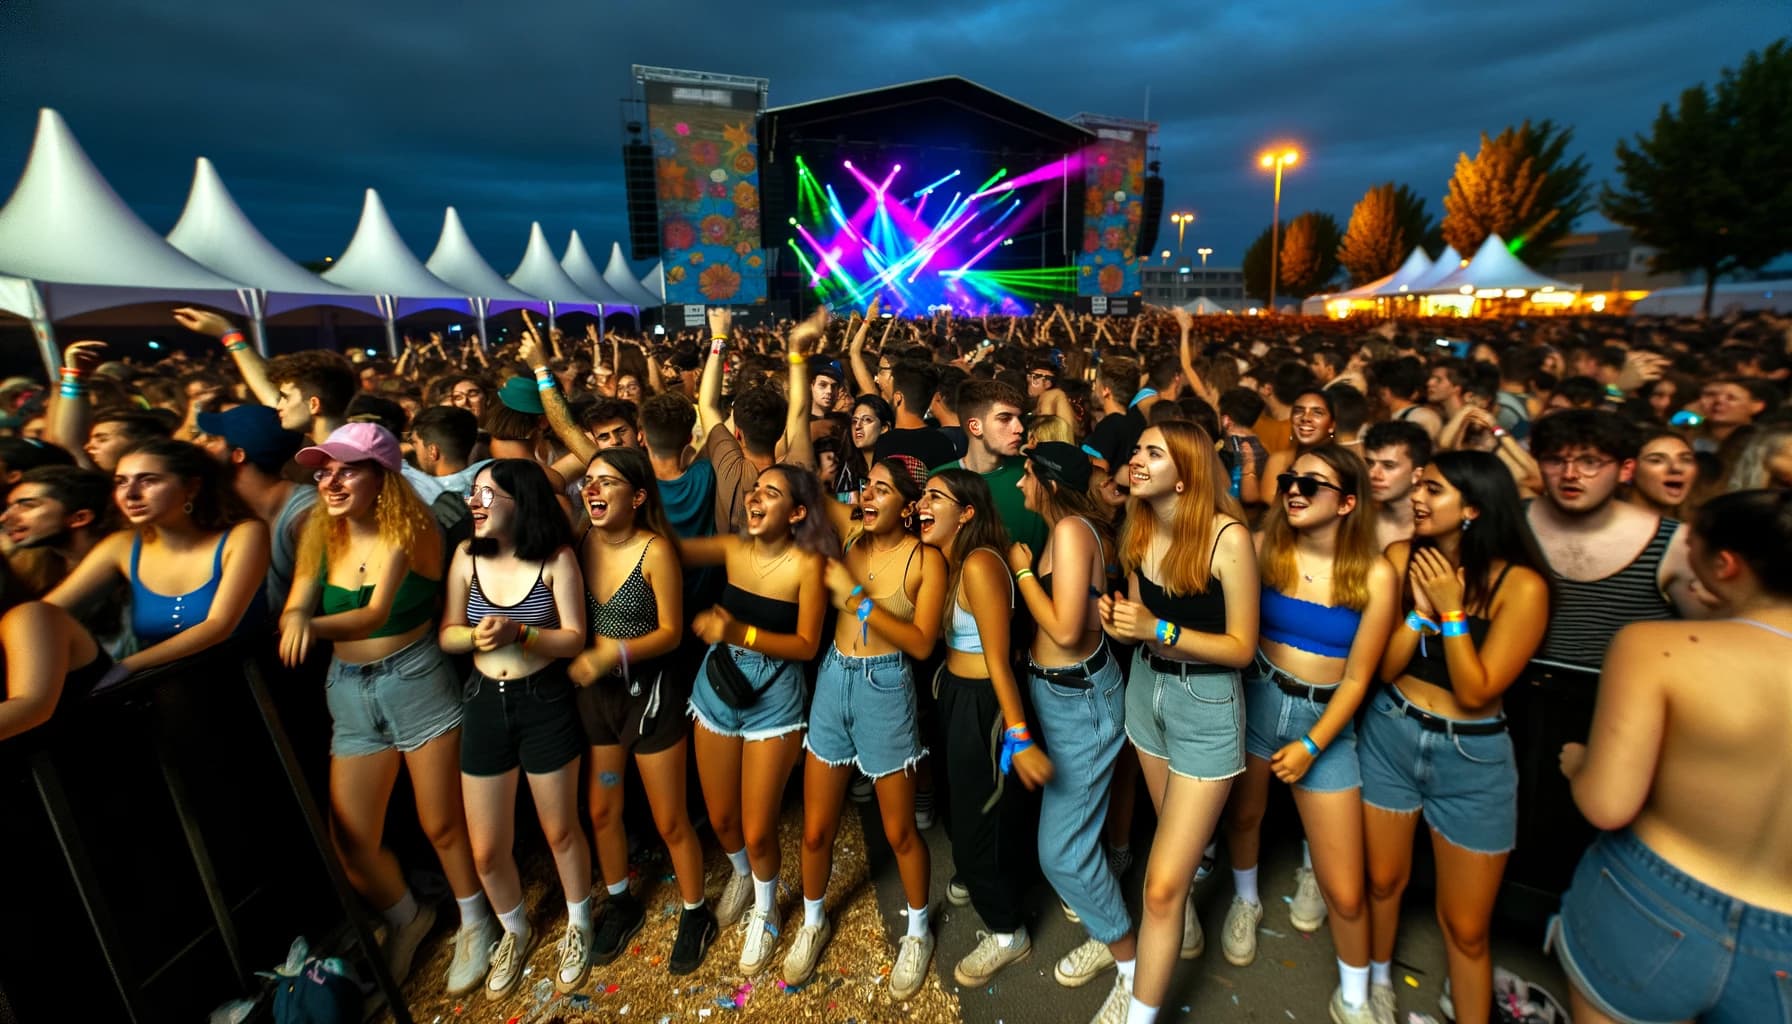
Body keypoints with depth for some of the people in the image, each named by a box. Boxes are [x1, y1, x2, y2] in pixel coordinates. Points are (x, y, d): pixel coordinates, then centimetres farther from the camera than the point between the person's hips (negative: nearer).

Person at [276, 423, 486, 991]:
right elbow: (292, 610, -5)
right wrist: (296, 620, -28)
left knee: (441, 823, 7)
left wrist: (313, 623, -42)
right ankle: (406, 918, 38)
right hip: (350, 691, 5)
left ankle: (473, 923, 33)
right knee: (350, 843, 8)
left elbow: (375, 614, -24)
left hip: (417, 681, -4)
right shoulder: (321, 535, 1)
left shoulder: (409, 531, -14)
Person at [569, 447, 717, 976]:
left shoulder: (655, 550, -19)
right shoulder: (581, 543, -4)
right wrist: (581, 657, -11)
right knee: (602, 812, 20)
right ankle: (621, 904, 46)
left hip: (649, 692, -5)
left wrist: (613, 653, -25)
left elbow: (670, 632, -15)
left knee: (670, 820, 8)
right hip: (595, 692, 5)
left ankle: (696, 915, 33)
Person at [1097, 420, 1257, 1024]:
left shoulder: (1227, 537, -22)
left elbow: (1242, 647, -16)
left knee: (1163, 884, -4)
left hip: (1207, 706, -6)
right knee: (1176, 838, 27)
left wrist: (1159, 630, -27)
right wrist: (1119, 621, -14)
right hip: (1146, 688, 6)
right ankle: (1185, 930, 54)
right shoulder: (1138, 530, -4)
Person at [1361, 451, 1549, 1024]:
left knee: (1465, 925, 10)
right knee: (1383, 879, 21)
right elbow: (1381, 668, -9)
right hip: (1389, 736, 3)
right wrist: (1422, 608, -22)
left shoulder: (1520, 586, -18)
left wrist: (1451, 609, -22)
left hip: (1472, 758, -3)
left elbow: (1475, 693, -19)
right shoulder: (1403, 558, -9)